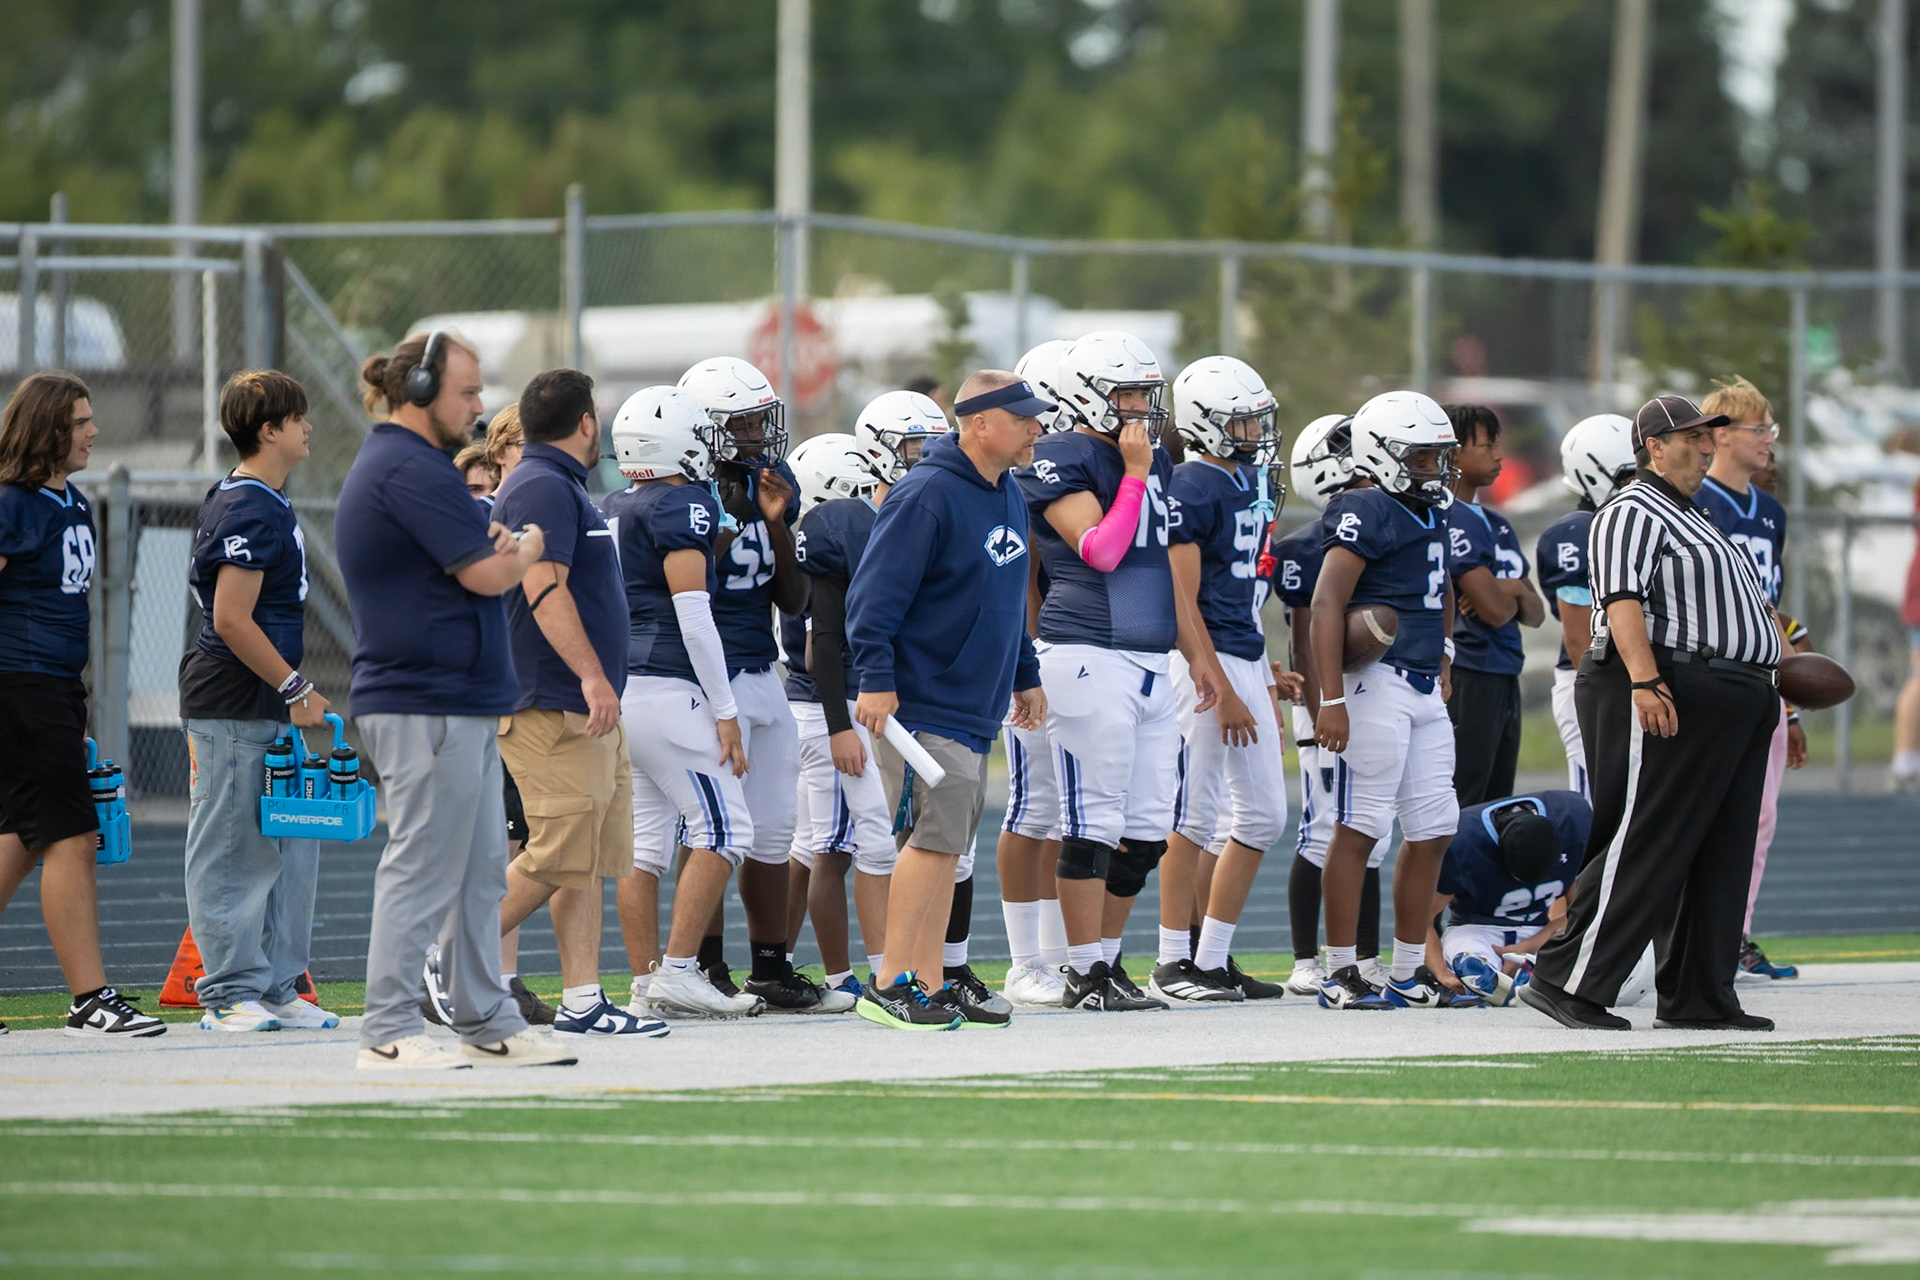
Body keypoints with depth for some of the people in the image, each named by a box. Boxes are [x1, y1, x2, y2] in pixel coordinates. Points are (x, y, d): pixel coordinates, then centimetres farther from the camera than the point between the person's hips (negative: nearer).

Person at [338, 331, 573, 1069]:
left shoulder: (385, 463, 20)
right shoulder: (413, 469, -16)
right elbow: (487, 576, -19)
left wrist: (495, 547, 2)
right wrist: (526, 549, 2)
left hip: (458, 705, 11)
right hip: (430, 707, -11)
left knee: (481, 870, 13)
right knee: (423, 870, -8)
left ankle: (487, 1026, 17)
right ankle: (388, 1033, -5)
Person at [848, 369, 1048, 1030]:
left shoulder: (1008, 497, 14)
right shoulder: (927, 496, -15)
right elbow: (876, 593, -17)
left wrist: (1025, 675, 27)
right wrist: (877, 678, -21)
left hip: (975, 710, 9)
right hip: (923, 705, -9)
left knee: (945, 847, 9)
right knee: (936, 837, -12)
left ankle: (929, 987, 13)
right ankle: (890, 986, -8)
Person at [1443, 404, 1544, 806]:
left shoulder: (1495, 525, 18)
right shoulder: (1449, 519, -13)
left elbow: (1535, 613, 16)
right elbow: (1495, 610, -18)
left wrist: (1508, 592, -6)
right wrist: (1516, 591, 5)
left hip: (1504, 679, 10)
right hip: (1466, 677, -10)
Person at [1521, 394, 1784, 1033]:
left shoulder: (1691, 518, 26)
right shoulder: (1635, 513, -7)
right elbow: (1624, 600, -20)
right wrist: (1644, 681, -32)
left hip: (1730, 706, 10)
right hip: (1670, 693, -10)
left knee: (1718, 856, 8)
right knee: (1644, 848, -11)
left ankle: (1699, 997, 12)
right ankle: (1566, 980, -10)